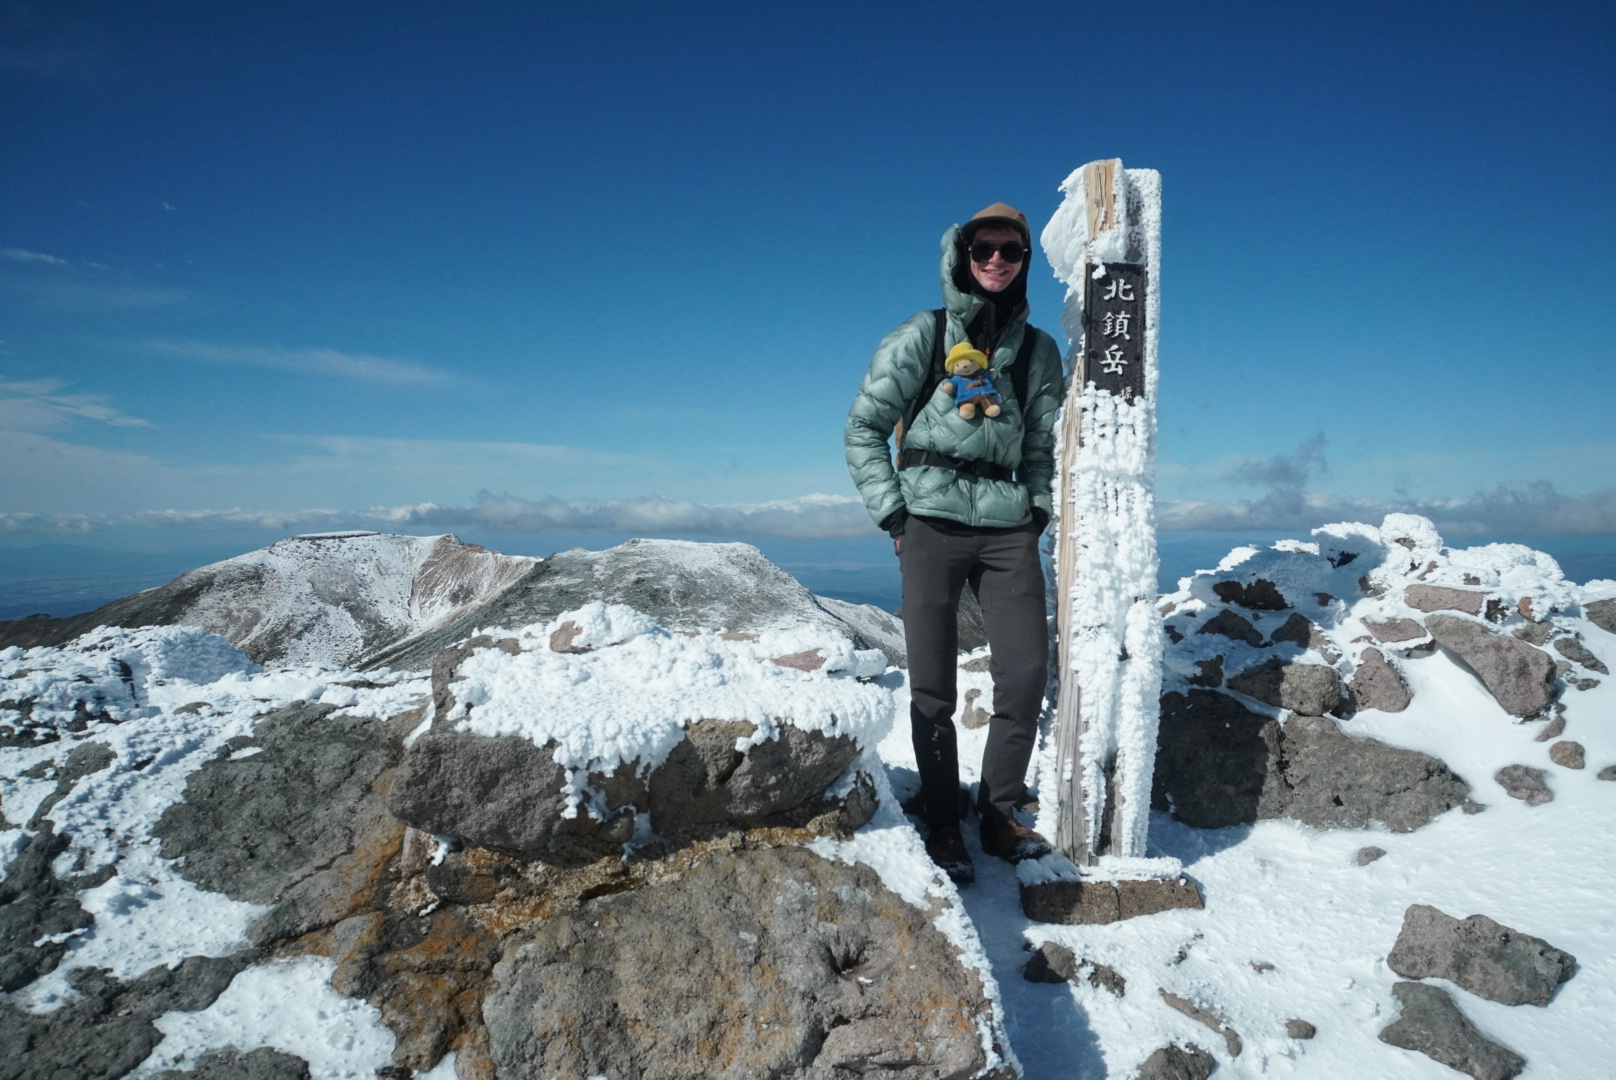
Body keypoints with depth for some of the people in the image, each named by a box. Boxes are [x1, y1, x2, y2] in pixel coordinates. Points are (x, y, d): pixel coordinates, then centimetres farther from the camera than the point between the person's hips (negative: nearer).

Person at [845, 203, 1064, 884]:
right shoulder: (922, 336, 4)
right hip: (932, 524, -3)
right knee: (933, 687, -1)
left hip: (1008, 528, 4)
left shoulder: (1038, 350, 15)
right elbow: (863, 425, 3)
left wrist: (1039, 508, 8)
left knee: (1027, 671, -2)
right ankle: (942, 829, 13)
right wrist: (890, 513, -3)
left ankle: (1000, 816, 17)